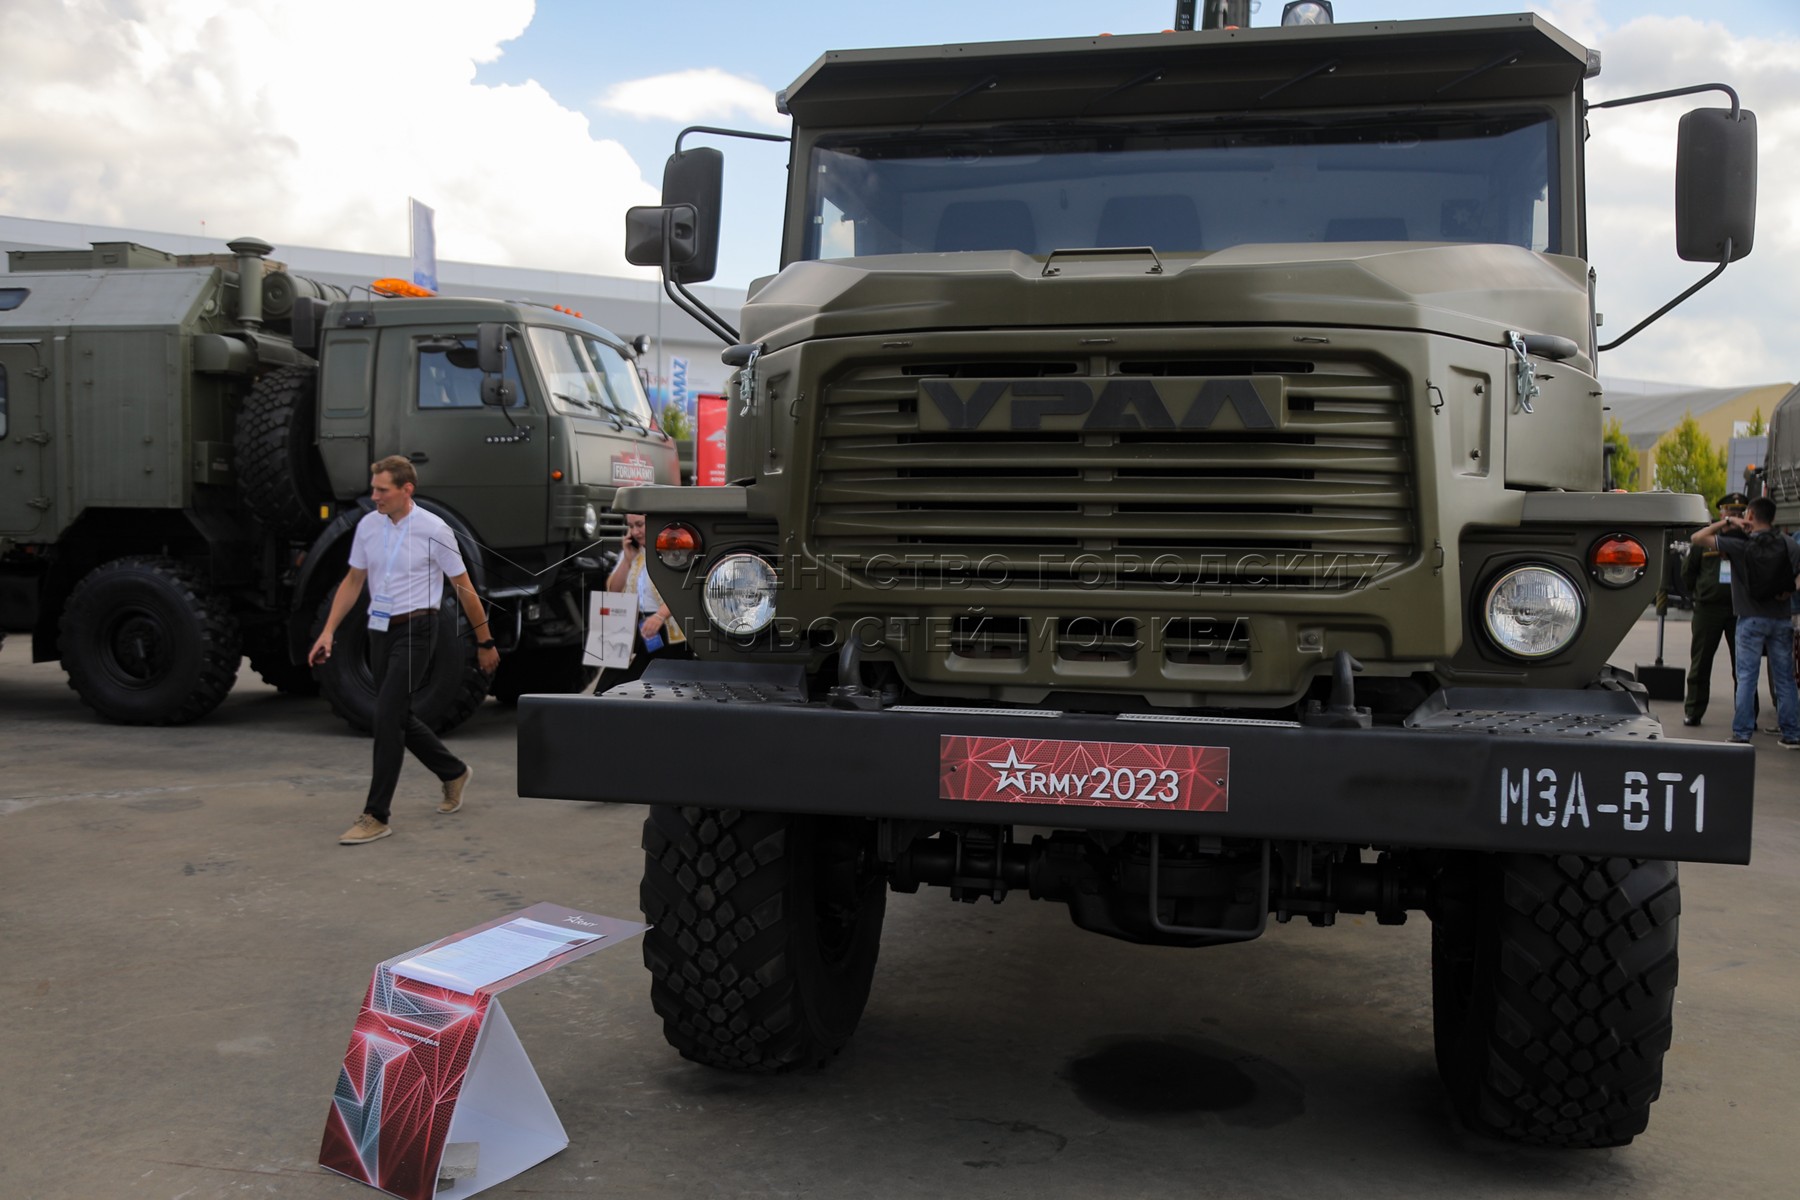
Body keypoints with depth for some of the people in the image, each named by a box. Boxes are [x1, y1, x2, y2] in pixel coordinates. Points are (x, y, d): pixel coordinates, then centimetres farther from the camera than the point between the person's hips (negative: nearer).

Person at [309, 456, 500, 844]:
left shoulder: (434, 530, -12)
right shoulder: (367, 525, 4)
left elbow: (464, 588, -5)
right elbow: (353, 582, 13)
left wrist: (485, 641, -1)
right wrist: (329, 631, 3)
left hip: (415, 630, -7)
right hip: (380, 630, 7)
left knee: (387, 717, -13)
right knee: (398, 717, 13)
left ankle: (377, 815, -7)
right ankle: (453, 772, 36)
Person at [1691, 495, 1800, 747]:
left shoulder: (1740, 544, -9)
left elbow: (1698, 538, -7)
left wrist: (1725, 522, -2)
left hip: (1751, 618, -3)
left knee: (1746, 677, 1)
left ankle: (1741, 733, -1)